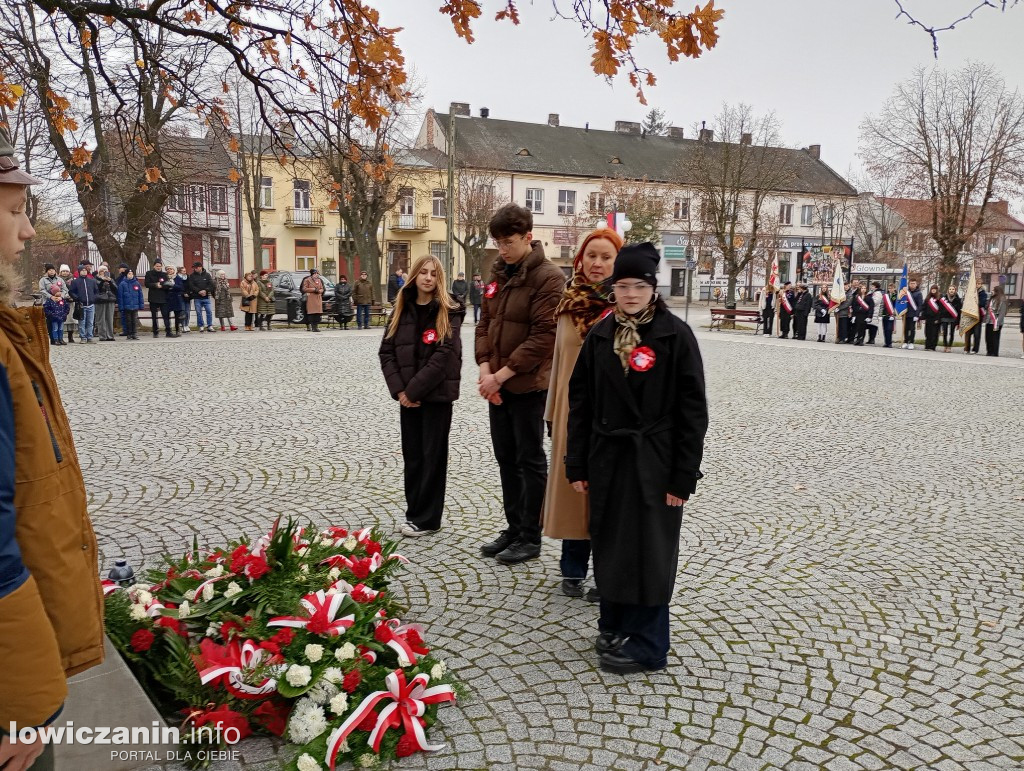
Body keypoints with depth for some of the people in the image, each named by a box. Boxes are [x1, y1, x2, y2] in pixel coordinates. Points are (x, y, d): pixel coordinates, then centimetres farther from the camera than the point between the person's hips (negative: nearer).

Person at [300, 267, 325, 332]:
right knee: (311, 313, -10)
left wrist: (319, 291, -4)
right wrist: (314, 289, -10)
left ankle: (316, 326, 3)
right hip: (310, 299, -5)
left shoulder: (319, 280, 19)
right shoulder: (307, 280, 2)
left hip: (318, 298, 5)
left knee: (318, 313, -3)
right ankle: (313, 326, -8)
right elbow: (304, 289, -5)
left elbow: (322, 289, 20)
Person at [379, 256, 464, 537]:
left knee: (433, 455, 3)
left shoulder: (449, 312, -6)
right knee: (412, 455, 11)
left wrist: (414, 390, -16)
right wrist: (399, 389, -7)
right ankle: (414, 512, 23)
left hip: (437, 394, -4)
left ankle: (427, 519, 12)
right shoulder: (401, 310, 8)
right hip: (408, 395, 5)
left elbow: (444, 356, -14)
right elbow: (386, 351, 6)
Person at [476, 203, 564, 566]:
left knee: (530, 461, 3)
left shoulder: (549, 277, -13)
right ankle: (514, 528, 29)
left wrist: (501, 375, -18)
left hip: (528, 384, -8)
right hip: (496, 383, 8)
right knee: (506, 458, 15)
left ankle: (530, 538, 16)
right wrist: (485, 369, -4)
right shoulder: (498, 273, 11)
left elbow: (543, 336, -19)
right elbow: (485, 323, 11)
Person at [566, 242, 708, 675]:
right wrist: (577, 464, 4)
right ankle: (614, 626, 32)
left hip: (654, 464, -4)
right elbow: (580, 401, 7)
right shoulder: (601, 334, 4)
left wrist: (684, 476, -11)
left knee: (648, 552, 3)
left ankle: (646, 645, 19)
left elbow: (692, 410, -8)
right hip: (607, 459, 5)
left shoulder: (675, 335, -8)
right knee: (608, 546, 13)